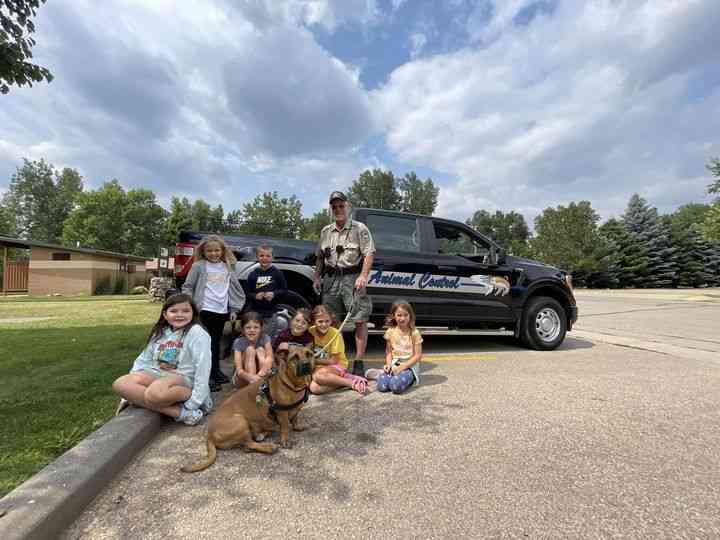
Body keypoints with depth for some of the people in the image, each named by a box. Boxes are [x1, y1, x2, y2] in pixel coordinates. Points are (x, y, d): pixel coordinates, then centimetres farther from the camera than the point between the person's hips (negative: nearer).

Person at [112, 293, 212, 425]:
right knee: (120, 384, -20)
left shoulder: (196, 332, -9)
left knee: (154, 393, -38)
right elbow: (143, 360, 15)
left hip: (183, 379, -8)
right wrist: (128, 394, 7)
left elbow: (203, 367, -16)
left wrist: (194, 403, -22)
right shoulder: (159, 333, 12)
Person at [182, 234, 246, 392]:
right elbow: (187, 287, 0)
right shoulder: (198, 266, -1)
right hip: (205, 310, -4)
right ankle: (206, 376, 4)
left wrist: (234, 309, 10)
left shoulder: (227, 267, 11)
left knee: (216, 342, 16)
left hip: (222, 311, 4)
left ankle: (216, 371, 29)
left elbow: (235, 288, 13)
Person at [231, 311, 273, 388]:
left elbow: (269, 359, -27)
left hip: (262, 377, 1)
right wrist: (250, 377, -49)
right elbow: (239, 370, -26)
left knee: (260, 350, -21)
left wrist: (260, 375, -48)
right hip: (242, 380, -1)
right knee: (250, 349, -24)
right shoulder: (238, 342, -15)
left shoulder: (265, 338, -12)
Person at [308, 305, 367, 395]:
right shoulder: (310, 331, -7)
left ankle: (353, 383, -24)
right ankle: (343, 378, -14)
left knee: (318, 376, -36)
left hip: (337, 366, -4)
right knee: (314, 388, -29)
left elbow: (334, 361, -11)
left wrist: (315, 360, -11)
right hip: (317, 367, 4)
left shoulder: (335, 334, -16)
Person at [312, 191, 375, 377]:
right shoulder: (326, 231, 17)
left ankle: (359, 361, -1)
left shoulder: (359, 228, 1)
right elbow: (320, 257, 22)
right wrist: (316, 277, 12)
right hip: (331, 278, 5)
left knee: (360, 320, -8)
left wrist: (363, 276, -17)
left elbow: (368, 254, -6)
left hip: (352, 277, -5)